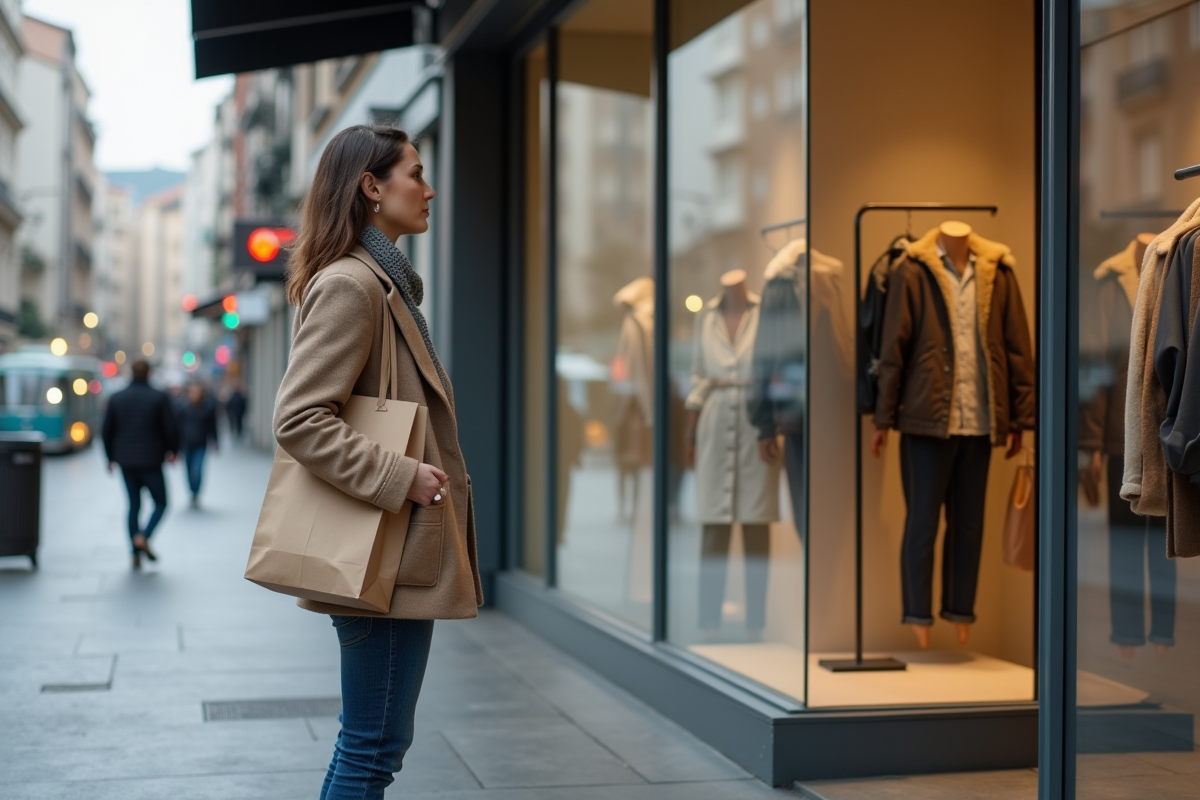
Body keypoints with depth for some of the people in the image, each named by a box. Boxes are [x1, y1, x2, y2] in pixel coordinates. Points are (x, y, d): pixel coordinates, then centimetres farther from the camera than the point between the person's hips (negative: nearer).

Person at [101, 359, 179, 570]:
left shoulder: (116, 399, 2)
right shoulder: (159, 398, -8)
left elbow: (106, 432, 5)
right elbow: (171, 429, -7)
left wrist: (111, 457, 19)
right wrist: (172, 451, 11)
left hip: (125, 462, 4)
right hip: (150, 461, -4)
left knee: (133, 505, 12)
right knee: (160, 503, 9)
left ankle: (136, 553, 9)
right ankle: (143, 536, -14)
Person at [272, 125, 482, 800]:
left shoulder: (386, 282, 17)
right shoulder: (349, 284, -15)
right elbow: (298, 420, -21)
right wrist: (399, 477, -23)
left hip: (405, 553, 10)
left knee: (377, 741, 16)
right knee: (376, 743, -3)